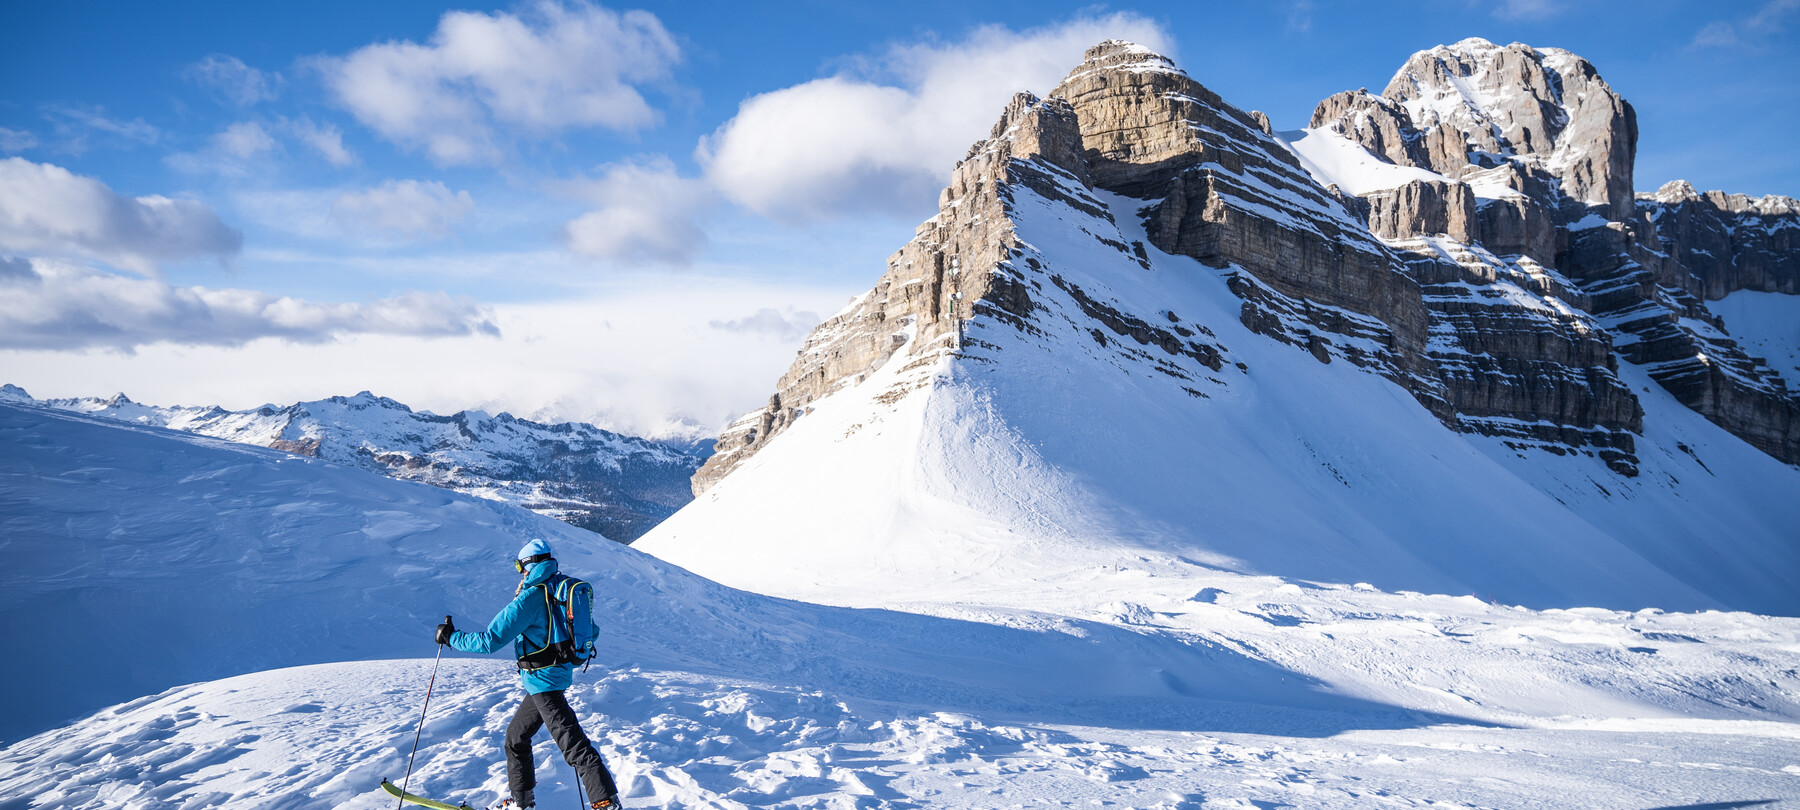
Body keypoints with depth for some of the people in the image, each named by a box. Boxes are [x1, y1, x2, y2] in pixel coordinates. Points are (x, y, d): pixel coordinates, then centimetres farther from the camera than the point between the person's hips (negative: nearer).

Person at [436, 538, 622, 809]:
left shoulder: (531, 598, -18)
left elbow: (490, 640, -17)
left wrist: (451, 637, -4)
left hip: (543, 680, -9)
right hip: (560, 673, 9)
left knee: (573, 743, -9)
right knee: (516, 736, 21)